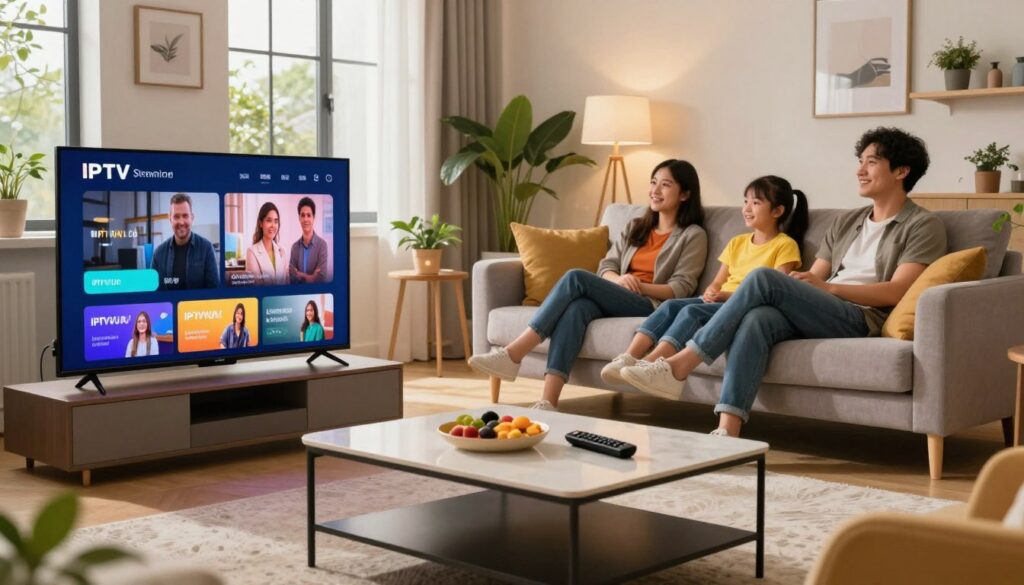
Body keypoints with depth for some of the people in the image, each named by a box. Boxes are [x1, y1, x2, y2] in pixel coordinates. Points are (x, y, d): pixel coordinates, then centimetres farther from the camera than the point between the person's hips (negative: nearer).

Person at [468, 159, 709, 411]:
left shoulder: (693, 236, 8)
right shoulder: (635, 227, 26)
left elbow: (681, 289, -2)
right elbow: (606, 267, 15)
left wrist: (641, 286, -17)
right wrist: (619, 280, -9)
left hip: (651, 306, -5)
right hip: (614, 302, 5)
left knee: (576, 278, -27)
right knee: (577, 307, -33)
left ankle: (512, 354, -31)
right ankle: (548, 401, -48)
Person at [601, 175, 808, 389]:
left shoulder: (785, 245, 1)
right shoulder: (737, 242, 23)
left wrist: (730, 295, -19)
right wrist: (711, 293, -7)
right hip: (720, 302, 6)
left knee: (692, 311, -31)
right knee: (671, 305, -21)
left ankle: (648, 364, -46)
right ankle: (627, 358, -35)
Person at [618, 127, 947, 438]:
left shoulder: (923, 225, 6)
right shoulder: (846, 222, 27)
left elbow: (896, 292, -8)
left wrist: (828, 287, -15)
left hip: (860, 319, -5)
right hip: (816, 315, 6)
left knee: (763, 278, -26)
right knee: (757, 318, -31)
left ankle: (678, 367, -25)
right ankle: (727, 432, -43)